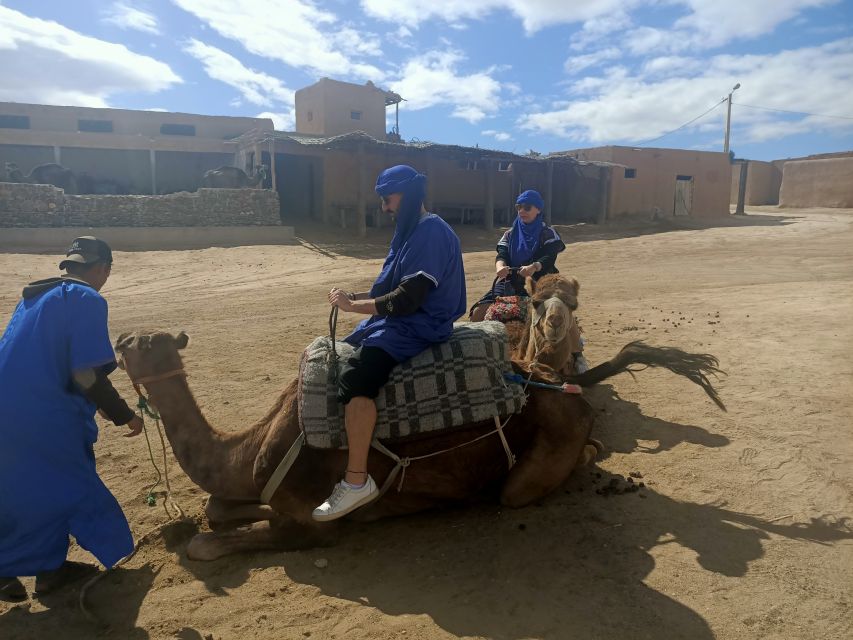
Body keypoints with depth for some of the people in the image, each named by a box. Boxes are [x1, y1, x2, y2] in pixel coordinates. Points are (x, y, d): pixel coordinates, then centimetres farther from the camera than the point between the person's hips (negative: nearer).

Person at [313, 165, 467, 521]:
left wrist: (352, 304, -14)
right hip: (396, 321, 11)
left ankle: (357, 482, -24)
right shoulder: (410, 231, 15)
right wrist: (355, 297, 5)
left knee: (355, 376, -32)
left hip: (420, 327, -11)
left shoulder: (432, 232, -17)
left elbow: (407, 299, -23)